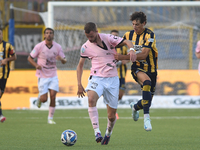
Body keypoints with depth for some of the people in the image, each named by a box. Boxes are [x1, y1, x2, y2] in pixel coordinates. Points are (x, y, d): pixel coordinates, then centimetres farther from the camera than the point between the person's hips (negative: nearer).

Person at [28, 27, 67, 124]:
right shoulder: (39, 46, -7)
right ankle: (39, 98, 32)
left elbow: (64, 61, 6)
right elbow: (30, 58, 1)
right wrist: (36, 65, -18)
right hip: (42, 75, -2)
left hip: (53, 75, 2)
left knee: (53, 97, -9)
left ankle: (50, 118, 4)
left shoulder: (57, 47, 0)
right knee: (44, 99, -6)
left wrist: (61, 59, -19)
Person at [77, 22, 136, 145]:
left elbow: (126, 42, -4)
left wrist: (131, 50, -28)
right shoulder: (86, 47, 2)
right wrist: (79, 84, 6)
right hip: (96, 78, 0)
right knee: (91, 99, -34)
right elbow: (80, 65, 14)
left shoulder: (108, 38, -4)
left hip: (112, 79, 0)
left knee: (112, 115, 1)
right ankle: (97, 132, -34)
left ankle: (108, 133, 33)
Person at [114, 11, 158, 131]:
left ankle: (135, 107, 45)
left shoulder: (150, 35, -15)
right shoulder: (129, 35, -1)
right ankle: (146, 117, -39)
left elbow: (143, 54, -25)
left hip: (151, 69, 0)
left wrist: (123, 57, -30)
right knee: (147, 81, -36)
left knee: (148, 101, 7)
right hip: (138, 68, 0)